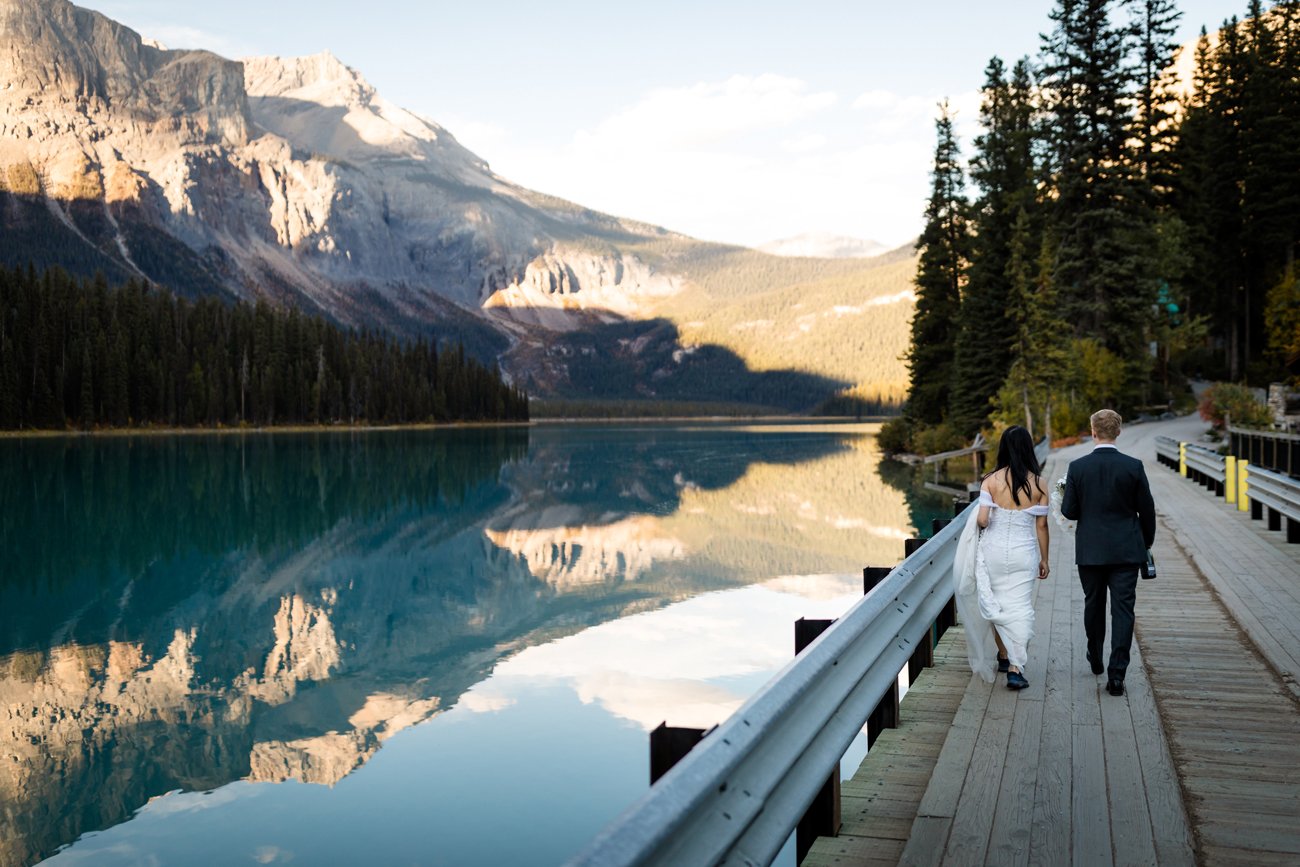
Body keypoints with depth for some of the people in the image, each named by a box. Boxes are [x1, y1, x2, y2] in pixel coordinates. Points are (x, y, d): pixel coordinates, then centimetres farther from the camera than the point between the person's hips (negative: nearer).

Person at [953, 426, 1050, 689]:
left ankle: (1004, 656, 31)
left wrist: (980, 523, 10)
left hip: (993, 550, 0)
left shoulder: (991, 479, -7)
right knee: (1020, 607, 3)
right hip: (1023, 553, 0)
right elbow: (1041, 525, 1)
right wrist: (1044, 559, 11)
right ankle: (1015, 668, -5)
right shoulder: (1038, 483, -3)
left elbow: (982, 520, -14)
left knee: (995, 603, 18)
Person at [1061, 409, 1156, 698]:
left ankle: (1095, 660, 36)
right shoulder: (1133, 466, -7)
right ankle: (1116, 675, -4)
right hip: (1126, 551, -1)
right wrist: (1147, 543, 15)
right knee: (1123, 610, 1)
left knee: (1093, 604, 18)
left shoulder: (1077, 467, -7)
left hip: (1090, 550, 1)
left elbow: (1069, 511, -5)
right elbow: (1147, 510, 0)